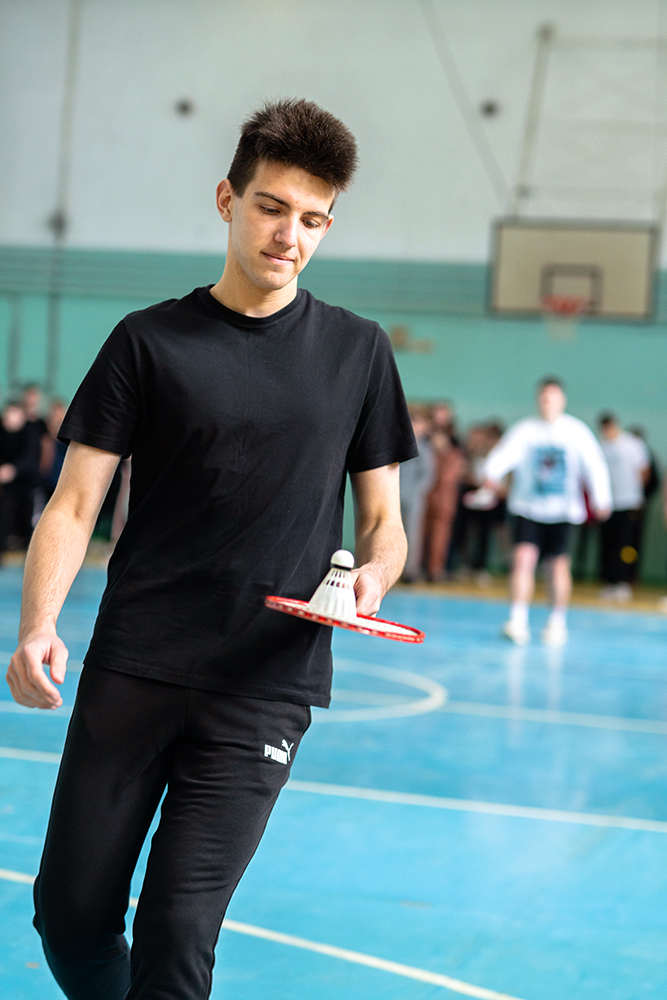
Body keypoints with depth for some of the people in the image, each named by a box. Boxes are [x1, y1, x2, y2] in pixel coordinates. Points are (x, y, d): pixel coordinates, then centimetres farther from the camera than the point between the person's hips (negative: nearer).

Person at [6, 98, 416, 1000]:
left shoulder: (358, 352, 8)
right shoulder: (149, 342, 4)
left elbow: (382, 517, 13)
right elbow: (75, 502, 1)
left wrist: (373, 572, -11)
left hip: (265, 687, 0)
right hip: (130, 670, 1)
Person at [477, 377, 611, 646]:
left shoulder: (577, 431, -1)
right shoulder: (523, 430, -4)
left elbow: (594, 465, 3)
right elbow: (504, 453, -18)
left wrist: (601, 500, 0)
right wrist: (491, 474, -38)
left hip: (562, 512, 1)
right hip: (528, 509, -1)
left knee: (559, 565, 5)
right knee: (523, 557, -17)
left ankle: (558, 622, 23)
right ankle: (518, 622, -16)